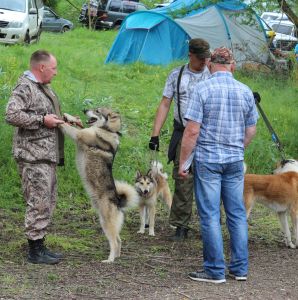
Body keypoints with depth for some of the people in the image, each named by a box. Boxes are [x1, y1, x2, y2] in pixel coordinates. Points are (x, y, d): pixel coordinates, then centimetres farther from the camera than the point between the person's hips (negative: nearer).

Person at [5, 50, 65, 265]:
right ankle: (35, 250, -3)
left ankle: (39, 245, 21)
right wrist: (42, 120, -20)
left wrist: (66, 121, 17)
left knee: (48, 203, 13)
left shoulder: (44, 88, 20)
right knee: (38, 203, -9)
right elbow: (12, 115, -24)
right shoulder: (25, 88, -13)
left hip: (47, 157, 10)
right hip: (34, 157, -10)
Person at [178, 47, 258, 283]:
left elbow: (192, 131, -13)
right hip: (235, 161, 4)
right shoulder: (245, 91, 3)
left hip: (207, 160, -4)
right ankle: (240, 268, 15)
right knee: (237, 213, 10)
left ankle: (215, 270, 3)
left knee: (210, 215, 0)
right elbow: (251, 130, 10)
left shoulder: (202, 89, -10)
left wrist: (183, 161, -5)